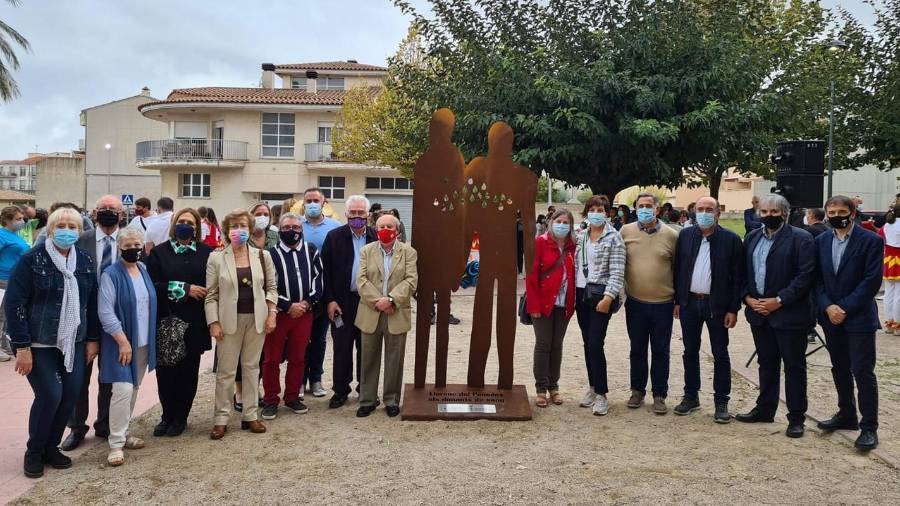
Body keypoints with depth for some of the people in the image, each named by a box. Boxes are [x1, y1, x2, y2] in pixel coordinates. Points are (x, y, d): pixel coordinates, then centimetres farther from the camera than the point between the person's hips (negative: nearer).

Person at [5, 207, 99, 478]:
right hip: (39, 343, -4)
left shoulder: (85, 261, 4)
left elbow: (92, 302, 10)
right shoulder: (32, 260, -10)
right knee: (50, 395, -10)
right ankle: (34, 452, 13)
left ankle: (51, 447, 23)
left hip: (73, 342, 5)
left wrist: (92, 339, 7)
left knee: (71, 395, 1)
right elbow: (14, 303, -12)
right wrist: (22, 346, -16)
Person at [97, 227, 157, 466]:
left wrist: (150, 340, 13)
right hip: (120, 342, -6)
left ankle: (122, 433, 26)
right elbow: (105, 312, -16)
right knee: (123, 389, -12)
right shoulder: (111, 274, -11)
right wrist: (123, 341, -19)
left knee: (133, 389, 13)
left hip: (143, 342, 6)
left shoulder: (144, 271, 8)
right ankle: (116, 444, -3)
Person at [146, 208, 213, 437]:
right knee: (165, 371, 4)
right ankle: (167, 415, 23)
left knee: (188, 371, 8)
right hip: (166, 322, 0)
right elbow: (153, 286, -7)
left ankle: (180, 417, 22)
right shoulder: (159, 252, 3)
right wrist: (185, 289, -13)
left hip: (194, 323, 0)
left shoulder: (206, 252, 4)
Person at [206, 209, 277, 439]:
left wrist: (271, 313, -3)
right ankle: (221, 418, 14)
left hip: (256, 318, 2)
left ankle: (250, 415, 19)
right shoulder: (216, 258, -2)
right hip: (229, 320, -2)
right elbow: (211, 294, -2)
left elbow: (271, 286, 8)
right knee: (226, 370, 4)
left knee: (252, 367, 10)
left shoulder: (262, 256, 4)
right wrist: (214, 323, -8)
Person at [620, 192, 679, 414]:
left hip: (663, 303, -1)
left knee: (660, 351, 8)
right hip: (635, 302, 1)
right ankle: (638, 391, 27)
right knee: (637, 349, 13)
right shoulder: (626, 232, 0)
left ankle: (659, 395, 20)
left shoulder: (671, 235, -3)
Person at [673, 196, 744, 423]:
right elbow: (678, 269, 6)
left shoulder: (731, 239, -7)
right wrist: (678, 301, 3)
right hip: (689, 302, 3)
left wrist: (733, 309, -9)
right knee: (690, 352, 12)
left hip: (717, 305, -3)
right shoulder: (685, 235, 2)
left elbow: (737, 277, -6)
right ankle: (691, 397, 25)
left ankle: (721, 402, 15)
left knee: (720, 355, 6)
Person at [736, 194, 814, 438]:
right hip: (759, 312, 6)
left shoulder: (800, 238, -8)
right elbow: (743, 272, 12)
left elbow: (805, 275, -14)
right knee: (766, 363, 16)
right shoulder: (752, 237, 11)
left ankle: (796, 417, 14)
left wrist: (779, 300, -17)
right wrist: (748, 297, -2)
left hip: (789, 314, -5)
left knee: (794, 366, 4)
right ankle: (764, 409, 28)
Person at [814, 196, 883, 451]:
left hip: (859, 317, -5)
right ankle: (846, 415, 30)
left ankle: (869, 427, 6)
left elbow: (872, 281, -13)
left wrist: (845, 308, -15)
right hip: (831, 316, 5)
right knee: (840, 369, 16)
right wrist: (828, 307, -10)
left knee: (863, 372, -3)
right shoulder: (821, 241, 6)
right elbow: (817, 278, 5)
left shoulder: (871, 240, -8)